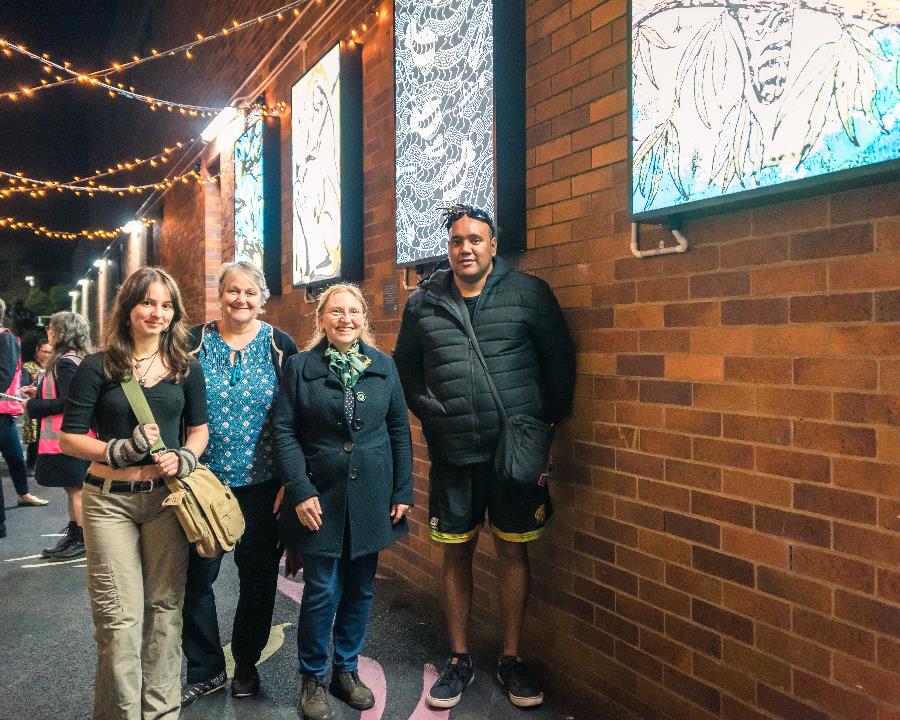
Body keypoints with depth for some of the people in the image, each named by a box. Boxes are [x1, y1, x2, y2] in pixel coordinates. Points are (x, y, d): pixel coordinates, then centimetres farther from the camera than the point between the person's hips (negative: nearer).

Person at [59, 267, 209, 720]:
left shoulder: (186, 368, 5)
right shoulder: (98, 367, -3)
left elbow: (198, 427, 12)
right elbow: (69, 437, -3)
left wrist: (185, 458, -8)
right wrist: (122, 450, -17)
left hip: (167, 497, 2)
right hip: (110, 500, -2)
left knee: (164, 607, 10)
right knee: (119, 615, 1)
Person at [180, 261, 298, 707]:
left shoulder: (280, 346, -1)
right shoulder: (194, 343, 1)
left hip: (262, 484, 0)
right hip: (203, 481, 1)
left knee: (258, 576, 11)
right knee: (197, 575, 6)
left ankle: (246, 665, 32)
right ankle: (205, 670, 26)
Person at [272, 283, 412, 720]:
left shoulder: (383, 366, 4)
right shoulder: (301, 366, -2)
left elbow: (400, 431, 6)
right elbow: (284, 432, -5)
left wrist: (403, 492, 2)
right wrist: (301, 491, -12)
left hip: (370, 497, 3)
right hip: (320, 497, -2)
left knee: (360, 590, 12)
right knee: (322, 592, 2)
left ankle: (346, 670, 32)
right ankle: (312, 678, 23)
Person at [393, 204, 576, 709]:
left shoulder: (530, 294, -2)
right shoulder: (422, 303, 5)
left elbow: (560, 361, 2)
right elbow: (405, 368, 15)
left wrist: (544, 422, 1)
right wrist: (430, 412, 5)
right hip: (452, 456, 2)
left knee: (514, 551, 9)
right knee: (456, 554, 11)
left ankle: (512, 659, 27)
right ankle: (460, 659, 28)